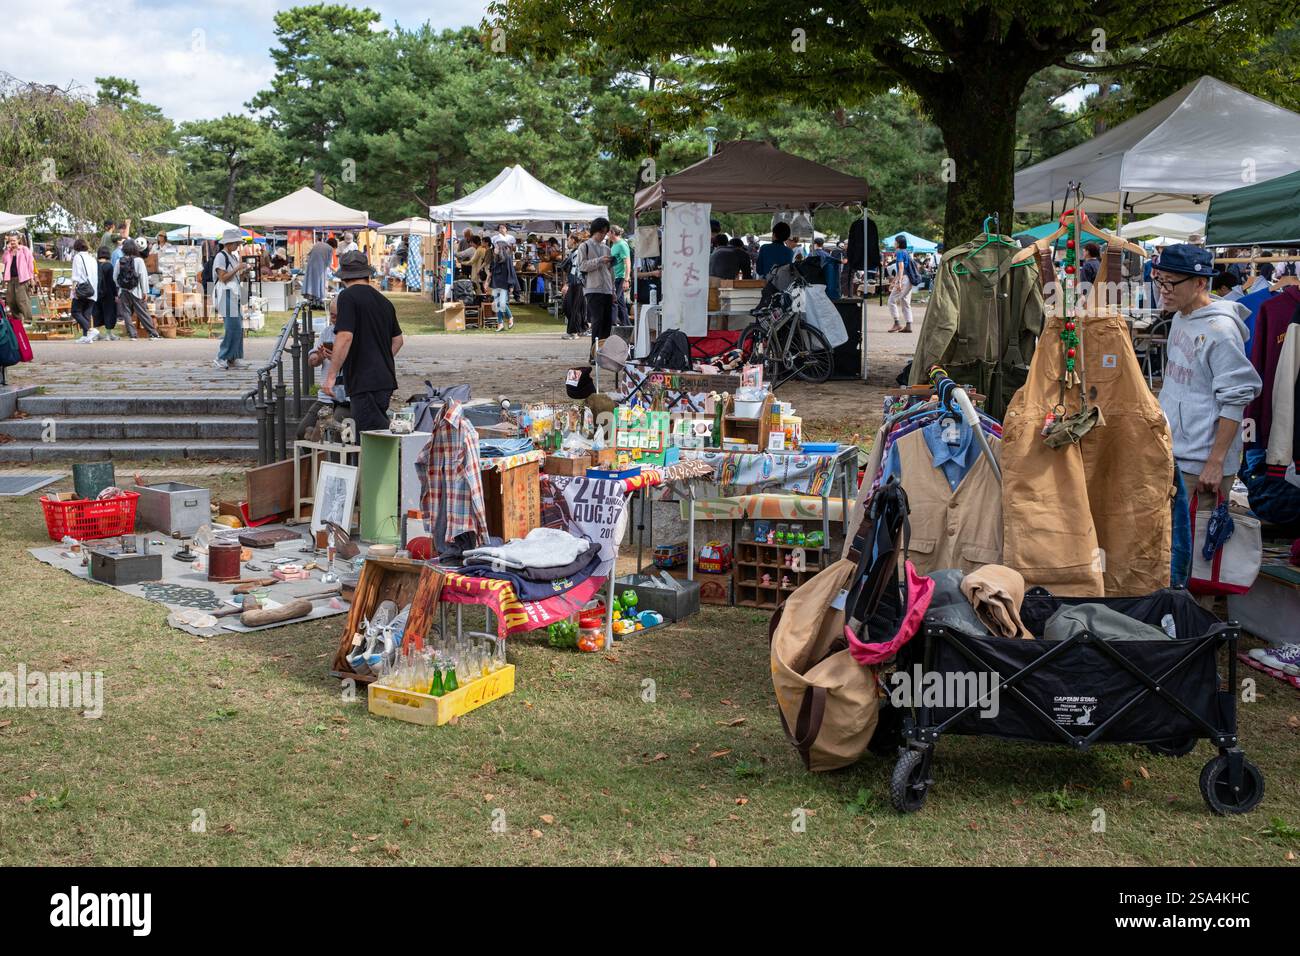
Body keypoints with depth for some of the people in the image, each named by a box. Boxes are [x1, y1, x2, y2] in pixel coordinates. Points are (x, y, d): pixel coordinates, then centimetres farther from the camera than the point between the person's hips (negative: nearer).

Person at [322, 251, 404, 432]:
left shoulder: (348, 297, -8)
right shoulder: (383, 300, 15)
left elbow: (345, 337, -18)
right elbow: (398, 339, 24)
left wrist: (331, 375, -15)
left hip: (364, 382, -8)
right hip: (386, 380, 8)